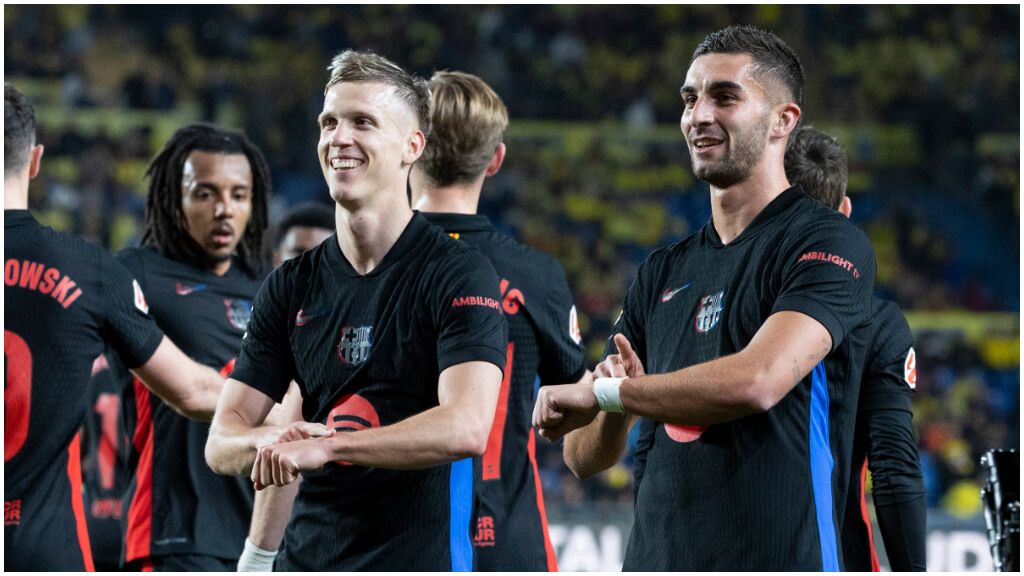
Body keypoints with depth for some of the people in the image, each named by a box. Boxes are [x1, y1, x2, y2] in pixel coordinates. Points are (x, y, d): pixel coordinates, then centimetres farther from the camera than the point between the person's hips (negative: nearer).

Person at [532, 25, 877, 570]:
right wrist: (618, 409, -9)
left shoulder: (828, 244, -6)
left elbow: (757, 381, -22)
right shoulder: (661, 272, 14)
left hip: (776, 556, -6)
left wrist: (601, 393, -11)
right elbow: (583, 457, 14)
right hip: (655, 557, 6)